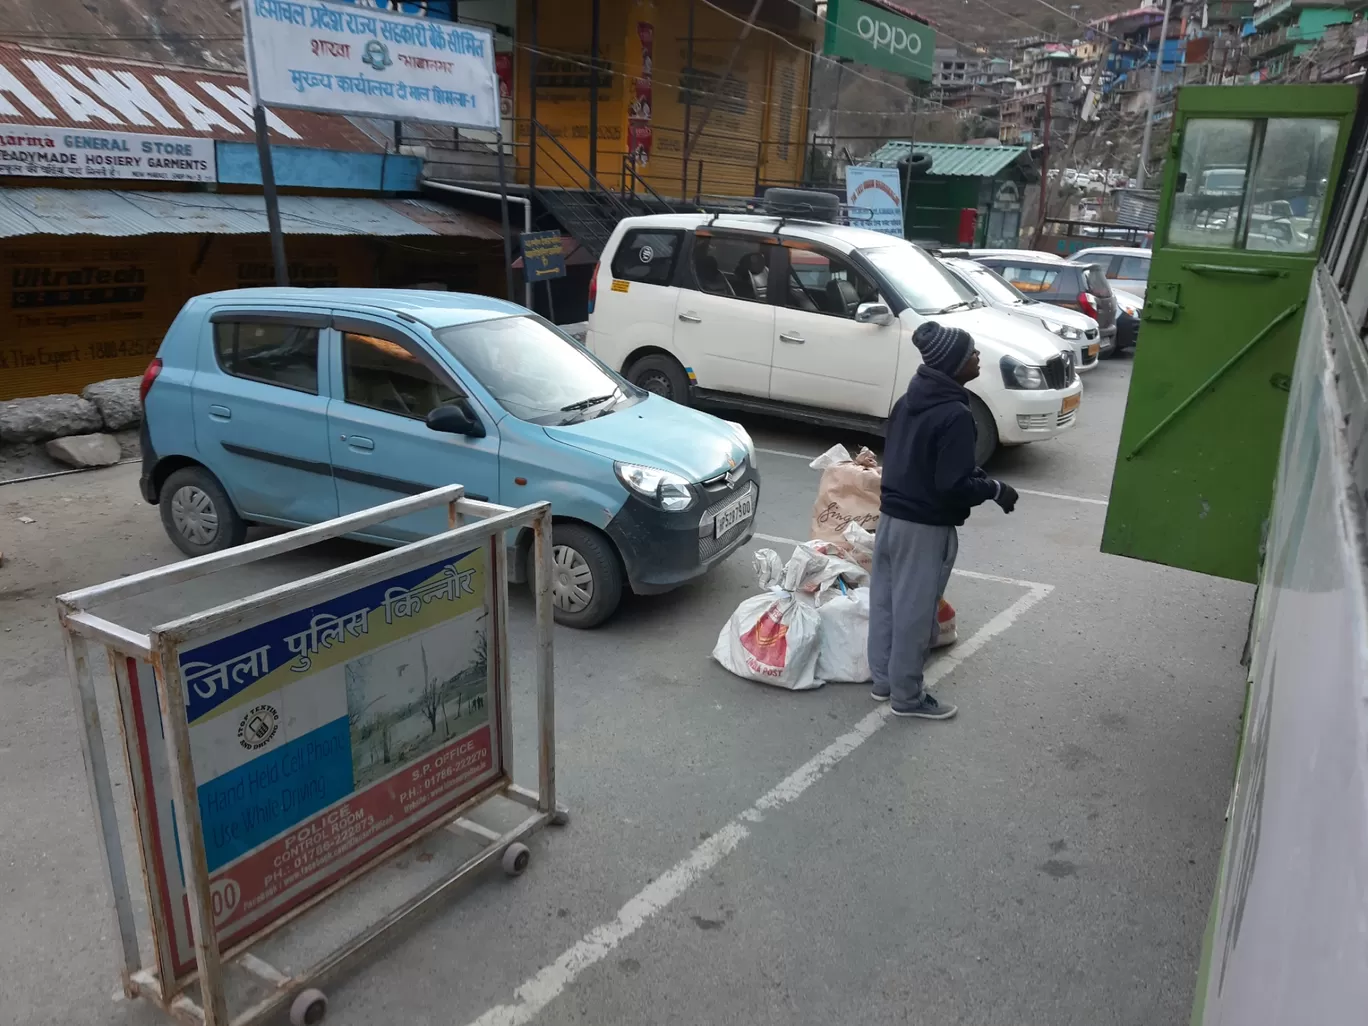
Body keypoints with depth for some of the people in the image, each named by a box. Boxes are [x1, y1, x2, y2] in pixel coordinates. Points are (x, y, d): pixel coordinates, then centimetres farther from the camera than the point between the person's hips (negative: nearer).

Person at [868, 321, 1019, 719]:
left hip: (891, 514, 8)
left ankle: (882, 679, 30)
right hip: (926, 526, -8)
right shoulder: (955, 415, -22)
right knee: (914, 611, 4)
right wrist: (995, 489, -6)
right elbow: (954, 486, -24)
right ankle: (907, 696, 17)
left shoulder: (908, 400, 5)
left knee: (885, 600, 16)